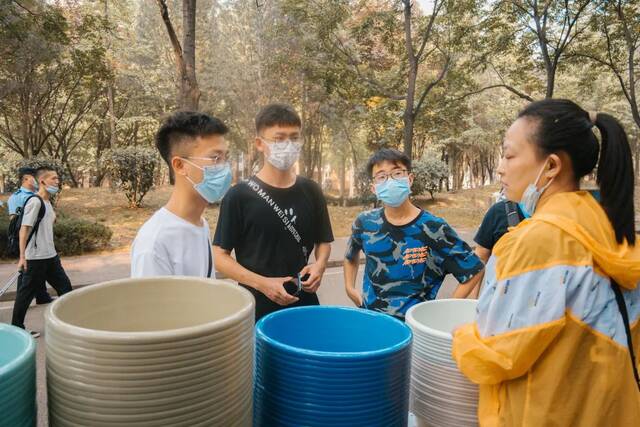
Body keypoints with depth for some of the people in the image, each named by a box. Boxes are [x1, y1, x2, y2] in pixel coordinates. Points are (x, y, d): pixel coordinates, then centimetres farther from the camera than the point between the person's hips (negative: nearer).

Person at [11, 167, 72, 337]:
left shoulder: (48, 202, 12)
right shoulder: (35, 201, -15)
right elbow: (24, 229, -19)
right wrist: (22, 257, -21)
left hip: (51, 256, 9)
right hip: (35, 258, -9)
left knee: (64, 286, 11)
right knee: (26, 293, 4)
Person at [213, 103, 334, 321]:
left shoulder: (311, 192, 3)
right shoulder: (239, 195, -9)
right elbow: (220, 255, -8)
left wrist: (320, 264, -8)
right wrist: (262, 283, -19)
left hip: (304, 305, 4)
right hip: (258, 309, -3)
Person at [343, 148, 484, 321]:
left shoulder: (433, 228, -13)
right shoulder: (365, 223, -3)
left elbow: (472, 271, -5)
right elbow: (351, 256, 19)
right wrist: (350, 288, 8)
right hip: (369, 316, 3)